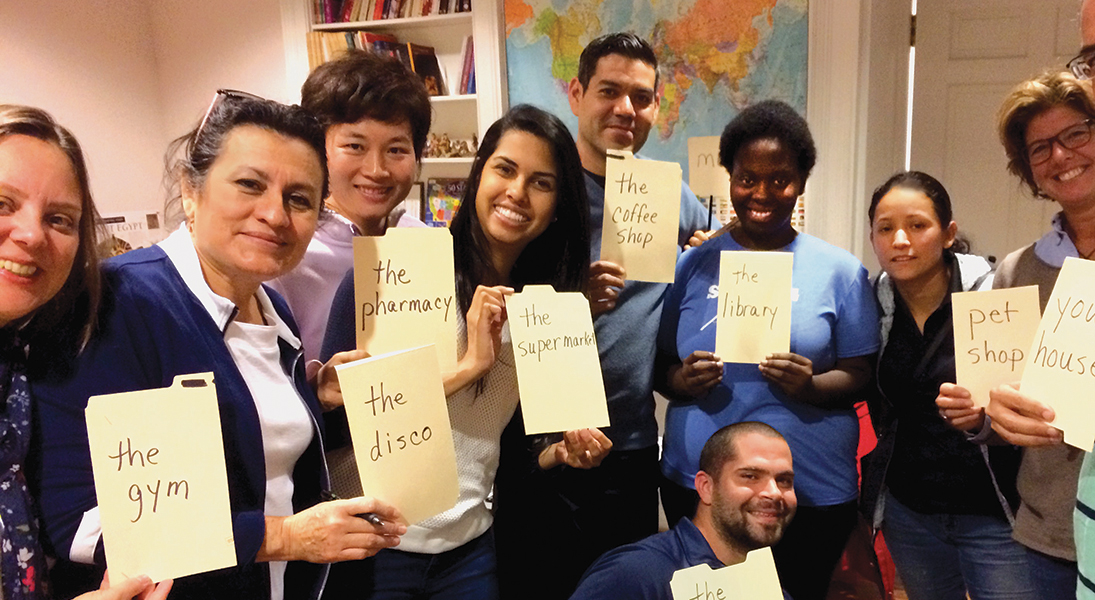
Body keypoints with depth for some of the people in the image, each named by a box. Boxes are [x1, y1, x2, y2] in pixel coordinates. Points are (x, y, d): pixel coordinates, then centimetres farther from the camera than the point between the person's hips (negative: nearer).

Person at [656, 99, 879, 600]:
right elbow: (660, 365, 8)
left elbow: (859, 375, 2)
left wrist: (810, 386, -18)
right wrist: (681, 381, -14)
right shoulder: (692, 265, 3)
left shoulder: (839, 271, 1)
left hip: (812, 491, -1)